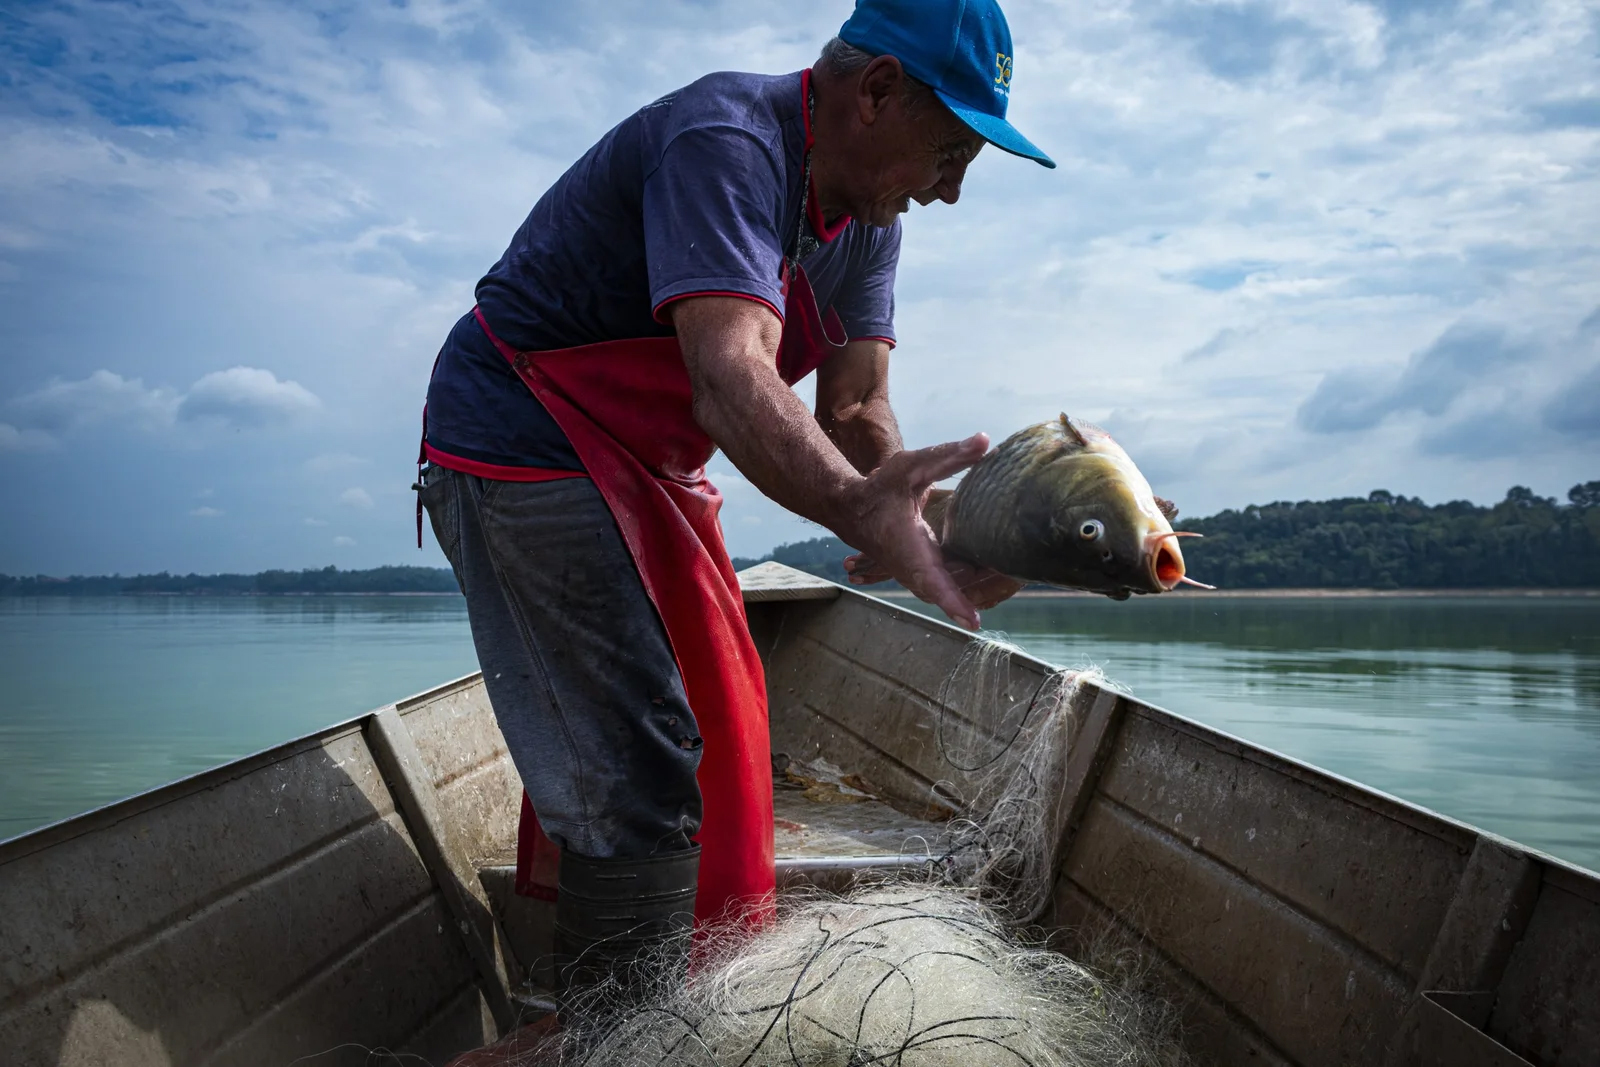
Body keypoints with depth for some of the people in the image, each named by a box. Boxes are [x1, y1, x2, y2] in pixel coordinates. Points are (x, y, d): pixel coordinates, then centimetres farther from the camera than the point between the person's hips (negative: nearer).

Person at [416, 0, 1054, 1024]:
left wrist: (917, 516, -26)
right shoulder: (728, 141, -26)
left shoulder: (867, 217, 3)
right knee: (642, 778, -13)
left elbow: (854, 407, -6)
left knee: (711, 730, 18)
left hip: (641, 470, 10)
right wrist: (858, 509, -57)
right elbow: (728, 376, -41)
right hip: (524, 450, -10)